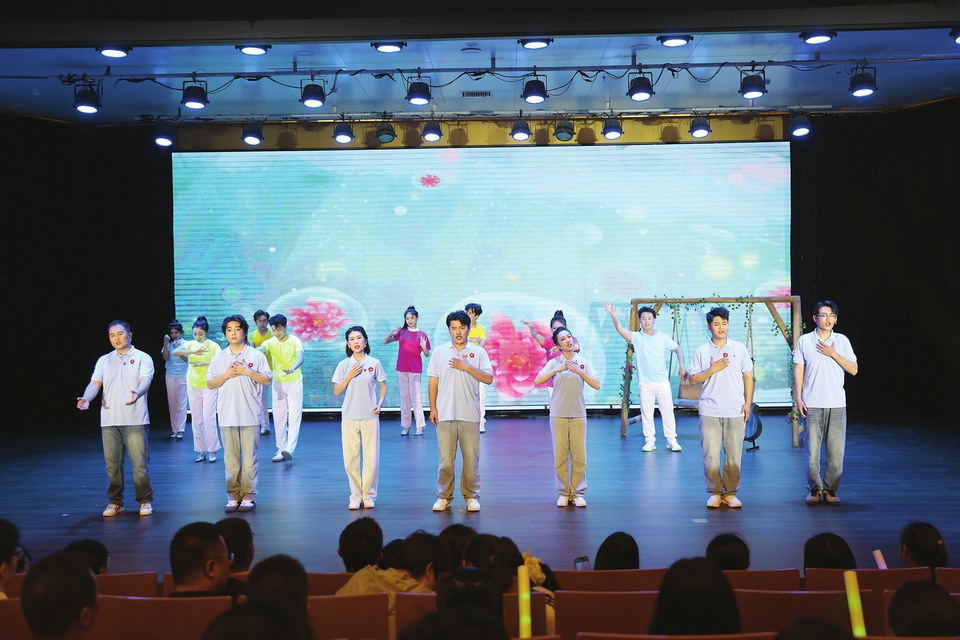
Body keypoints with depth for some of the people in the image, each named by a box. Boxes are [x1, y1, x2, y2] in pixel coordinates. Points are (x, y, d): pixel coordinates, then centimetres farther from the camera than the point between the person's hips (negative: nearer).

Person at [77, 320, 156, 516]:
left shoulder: (142, 358, 4)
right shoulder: (104, 361, 15)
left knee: (140, 463, -2)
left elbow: (145, 380, -12)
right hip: (109, 421, 4)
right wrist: (86, 398, -17)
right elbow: (95, 383, 5)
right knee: (112, 464, 7)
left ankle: (145, 501, 9)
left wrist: (137, 394, -34)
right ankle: (115, 502, 18)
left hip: (136, 420, -3)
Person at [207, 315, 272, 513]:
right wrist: (226, 375, -8)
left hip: (250, 415, -2)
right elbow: (210, 384, 8)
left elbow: (267, 380, 0)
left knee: (250, 457, -1)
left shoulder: (256, 355, 3)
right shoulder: (219, 358, 9)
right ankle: (233, 496, 11)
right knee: (230, 457, 5)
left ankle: (249, 496, 6)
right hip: (227, 415, 2)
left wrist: (247, 371, -11)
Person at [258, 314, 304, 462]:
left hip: (294, 383, -3)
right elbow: (259, 350, -24)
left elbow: (301, 358, -27)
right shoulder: (271, 342, -4)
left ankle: (290, 449, -15)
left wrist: (293, 368, -50)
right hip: (278, 383, 3)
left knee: (294, 417, -8)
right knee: (278, 418, 6)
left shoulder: (295, 341, -10)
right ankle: (281, 449, 13)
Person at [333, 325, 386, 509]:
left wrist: (380, 403, -7)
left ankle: (368, 495, 13)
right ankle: (355, 496, 14)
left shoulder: (374, 363, 1)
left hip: (370, 416, -1)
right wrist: (349, 376, -10)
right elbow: (336, 391, 3)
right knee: (350, 458, 3)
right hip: (349, 417, 1)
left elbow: (383, 386, 9)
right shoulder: (344, 365, 4)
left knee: (371, 457, 0)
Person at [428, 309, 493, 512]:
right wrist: (433, 408, 2)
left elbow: (488, 379, -3)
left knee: (471, 458, 3)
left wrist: (467, 367, -12)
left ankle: (471, 496, 14)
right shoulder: (439, 352, 8)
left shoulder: (479, 352, 5)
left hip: (470, 415, 0)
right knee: (445, 459, 2)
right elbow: (433, 382, 8)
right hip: (445, 414, 1)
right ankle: (444, 497, 12)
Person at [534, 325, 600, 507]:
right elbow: (537, 381, -9)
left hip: (578, 415, 0)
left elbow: (597, 385, -5)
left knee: (579, 456, 1)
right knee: (560, 456, 3)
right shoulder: (554, 363, 1)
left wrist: (579, 371, -13)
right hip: (558, 416, 0)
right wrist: (557, 370, -15)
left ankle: (577, 492, 12)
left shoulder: (584, 362, 3)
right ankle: (564, 492, 13)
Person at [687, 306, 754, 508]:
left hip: (735, 412, 1)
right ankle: (714, 493, 10)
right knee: (711, 454, 0)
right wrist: (711, 370, -11)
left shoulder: (740, 348, 7)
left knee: (734, 454, 3)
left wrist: (748, 403, 2)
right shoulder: (701, 351, 5)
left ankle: (730, 493, 13)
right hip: (709, 411, 0)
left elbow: (748, 377, 9)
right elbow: (693, 379, 4)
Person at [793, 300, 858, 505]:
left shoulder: (842, 340, 6)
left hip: (837, 405, 1)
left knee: (836, 451, 0)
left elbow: (853, 369, 2)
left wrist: (833, 354, -8)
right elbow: (798, 371, 5)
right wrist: (798, 398, -2)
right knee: (812, 450, 0)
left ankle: (830, 490, 13)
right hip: (812, 404, -1)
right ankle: (814, 489, 13)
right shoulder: (804, 341, 4)